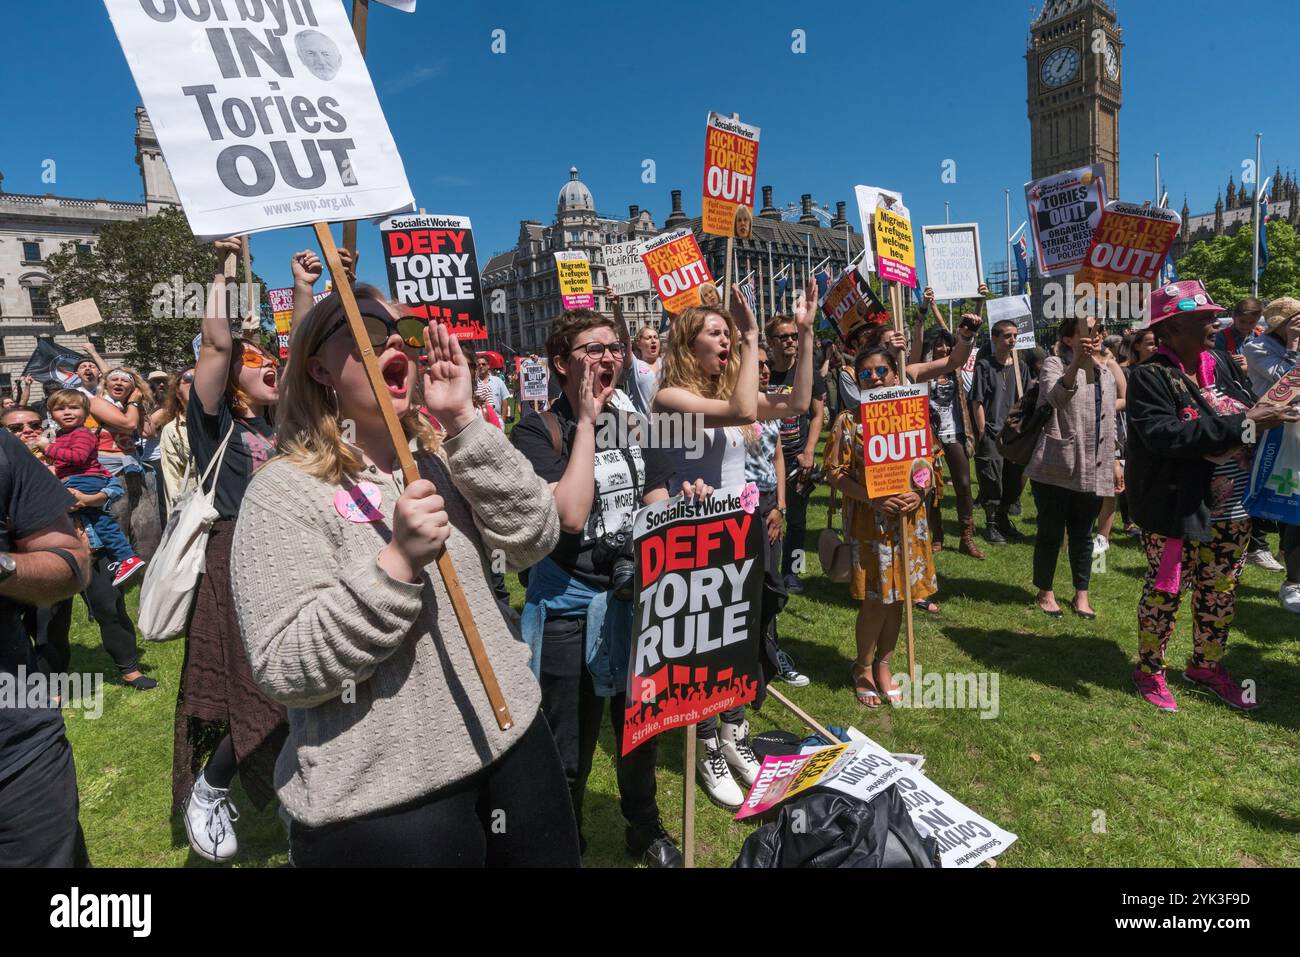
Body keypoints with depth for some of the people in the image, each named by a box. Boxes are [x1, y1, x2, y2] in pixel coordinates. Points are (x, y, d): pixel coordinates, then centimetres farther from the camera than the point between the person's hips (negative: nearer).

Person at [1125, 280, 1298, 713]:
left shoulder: (1222, 365, 5)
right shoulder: (1150, 377, -16)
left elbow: (1253, 411, 12)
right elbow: (1163, 435, -27)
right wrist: (1241, 425, -26)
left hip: (1231, 510, 7)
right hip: (1176, 511, -7)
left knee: (1221, 591, 18)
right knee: (1165, 589, 8)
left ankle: (1207, 665, 37)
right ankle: (1149, 669, 25)